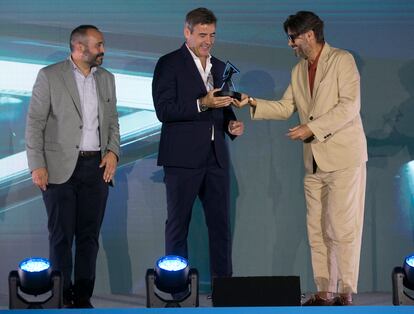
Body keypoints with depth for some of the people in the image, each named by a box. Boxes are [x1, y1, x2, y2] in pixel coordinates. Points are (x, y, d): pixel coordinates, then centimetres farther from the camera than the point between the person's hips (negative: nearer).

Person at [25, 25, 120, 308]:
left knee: (89, 236, 7)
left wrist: (113, 151, -1)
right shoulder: (50, 76, -4)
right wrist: (37, 165, -11)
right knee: (61, 236, 2)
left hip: (97, 167, 4)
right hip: (61, 168, -4)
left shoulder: (106, 79, 11)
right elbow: (35, 123, -5)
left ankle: (83, 297, 15)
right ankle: (63, 298, 10)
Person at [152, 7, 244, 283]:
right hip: (183, 157, -6)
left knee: (221, 222, 6)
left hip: (216, 157, 6)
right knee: (178, 223, 2)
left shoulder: (219, 67, 16)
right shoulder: (169, 64, -4)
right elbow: (163, 110, -12)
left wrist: (231, 123, 3)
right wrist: (202, 104, -22)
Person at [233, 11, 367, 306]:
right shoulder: (299, 70, 15)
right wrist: (252, 103, 2)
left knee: (342, 228, -7)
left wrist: (312, 128, -18)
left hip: (344, 158, -7)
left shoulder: (342, 60, -5)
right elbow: (285, 107, 16)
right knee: (317, 230, 6)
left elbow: (349, 105, -14)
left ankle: (346, 292, 0)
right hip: (315, 161, 7)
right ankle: (324, 292, 11)